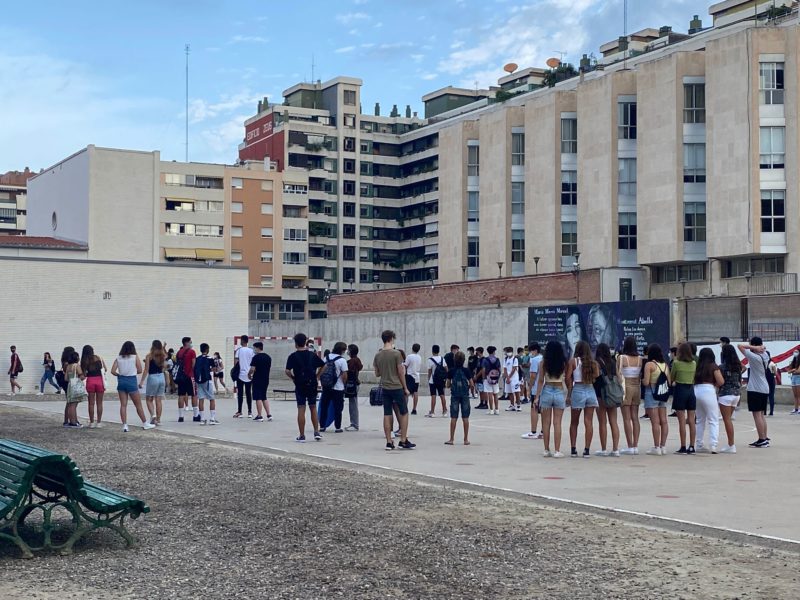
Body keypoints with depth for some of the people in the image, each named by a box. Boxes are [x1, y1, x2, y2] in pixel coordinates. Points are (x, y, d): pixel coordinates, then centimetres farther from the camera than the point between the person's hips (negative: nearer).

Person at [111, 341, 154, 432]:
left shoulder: (118, 358, 4)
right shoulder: (135, 357, -3)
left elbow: (113, 371, -4)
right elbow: (140, 371, -4)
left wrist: (119, 375, 13)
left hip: (121, 381, 3)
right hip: (131, 381, -3)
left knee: (123, 405, 6)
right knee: (138, 405, 8)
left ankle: (124, 425, 1)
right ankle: (145, 423, 18)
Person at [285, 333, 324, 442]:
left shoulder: (293, 356, -5)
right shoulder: (312, 354, 4)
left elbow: (287, 371, -13)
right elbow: (323, 366, 3)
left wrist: (293, 378, 3)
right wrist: (316, 376, 9)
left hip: (300, 385, -3)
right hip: (312, 384, 3)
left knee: (301, 410, 0)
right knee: (313, 408, 14)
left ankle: (302, 435, 1)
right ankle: (317, 432, 10)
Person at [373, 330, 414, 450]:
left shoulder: (378, 355, 4)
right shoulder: (396, 354, -10)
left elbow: (377, 374, 11)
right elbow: (401, 372, -8)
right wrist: (405, 388, 1)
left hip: (385, 388, 5)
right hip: (397, 387, -5)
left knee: (387, 414, 6)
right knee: (404, 413, 6)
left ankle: (389, 442, 6)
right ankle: (403, 441, 5)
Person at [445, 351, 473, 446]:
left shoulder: (451, 371, -4)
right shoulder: (466, 370, -5)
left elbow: (448, 384, 0)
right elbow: (472, 385, -5)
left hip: (454, 395, 0)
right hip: (465, 395, 0)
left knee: (453, 418, 4)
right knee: (465, 418, 5)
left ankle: (451, 439, 5)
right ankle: (466, 439, 8)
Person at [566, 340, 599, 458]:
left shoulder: (573, 361, -2)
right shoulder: (594, 363, 4)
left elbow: (568, 378, -6)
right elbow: (597, 377, -3)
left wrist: (569, 394, 2)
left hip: (578, 390, -2)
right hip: (591, 391, 2)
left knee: (574, 422, 11)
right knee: (589, 422, 2)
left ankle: (573, 449, 11)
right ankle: (587, 450, -1)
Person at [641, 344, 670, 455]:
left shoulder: (649, 364, -11)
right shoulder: (665, 365, 7)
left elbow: (646, 382, -15)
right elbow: (669, 382, 10)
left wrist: (642, 379, 5)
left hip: (651, 393, -6)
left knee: (655, 421, -5)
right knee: (664, 421, 7)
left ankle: (656, 447, -4)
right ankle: (663, 446, 11)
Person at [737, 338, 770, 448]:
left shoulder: (754, 357, -16)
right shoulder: (764, 355, 7)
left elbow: (740, 346, -16)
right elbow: (763, 348, 29)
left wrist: (754, 348, -16)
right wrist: (760, 347, 7)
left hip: (755, 389, -8)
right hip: (764, 389, 8)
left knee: (757, 414, -6)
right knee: (761, 415, 14)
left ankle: (762, 440, -8)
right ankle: (765, 439, 16)